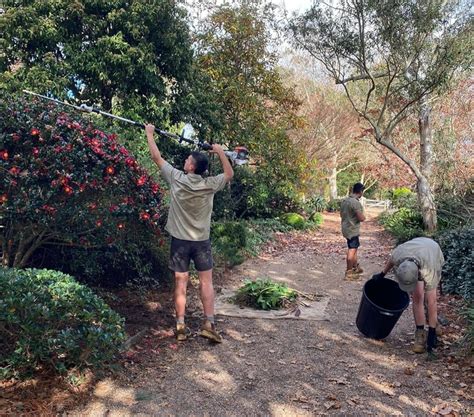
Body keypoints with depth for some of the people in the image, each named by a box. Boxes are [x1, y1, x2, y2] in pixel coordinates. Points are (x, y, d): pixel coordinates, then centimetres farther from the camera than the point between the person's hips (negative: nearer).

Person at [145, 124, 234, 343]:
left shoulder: (176, 179, -9)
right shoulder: (210, 185, -9)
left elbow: (157, 157, 2)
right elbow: (229, 174, 11)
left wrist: (149, 133, 14)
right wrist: (221, 152, 17)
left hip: (180, 240, 0)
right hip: (202, 241, 0)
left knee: (181, 283, 4)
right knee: (206, 282, 8)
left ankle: (180, 327, 7)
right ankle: (209, 323, 5)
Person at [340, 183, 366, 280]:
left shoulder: (344, 200, 6)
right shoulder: (356, 203, -22)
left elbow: (342, 214, 16)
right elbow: (361, 218, -21)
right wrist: (364, 217, -1)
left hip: (346, 228, 9)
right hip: (353, 230, -9)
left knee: (354, 248, 21)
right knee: (352, 250, -3)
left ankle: (355, 267, 34)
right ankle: (349, 273, 2)